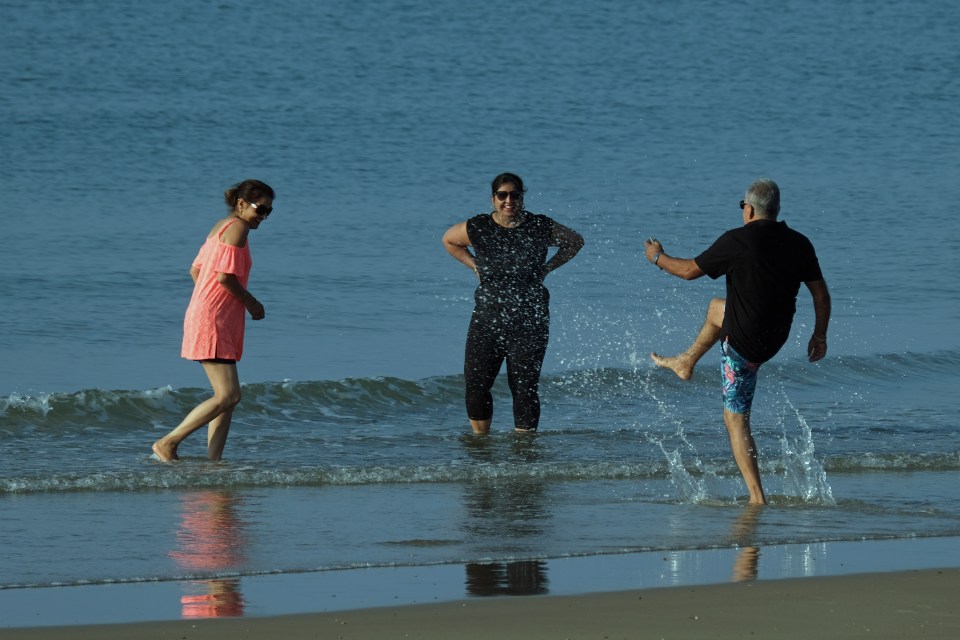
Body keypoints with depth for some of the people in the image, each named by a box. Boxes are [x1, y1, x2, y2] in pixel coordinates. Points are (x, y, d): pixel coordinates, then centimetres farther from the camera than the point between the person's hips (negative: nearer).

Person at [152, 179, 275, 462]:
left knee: (228, 396, 7)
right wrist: (252, 303, -6)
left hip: (203, 317, 11)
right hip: (213, 321, -11)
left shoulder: (221, 227, 19)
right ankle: (168, 443, -9)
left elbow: (196, 270, 23)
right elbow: (225, 276, -20)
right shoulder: (237, 228, -11)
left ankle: (213, 459, 2)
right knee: (228, 396, -12)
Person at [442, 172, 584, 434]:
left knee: (525, 388, -3)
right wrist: (475, 266, 7)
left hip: (529, 325, -2)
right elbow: (449, 240, 18)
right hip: (487, 321, 2)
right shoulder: (477, 228, -3)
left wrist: (547, 268, 4)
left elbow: (575, 241, 13)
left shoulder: (541, 228, -4)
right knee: (475, 385, 0)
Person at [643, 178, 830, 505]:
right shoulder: (799, 244, -4)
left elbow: (689, 270, -6)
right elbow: (821, 294, 1)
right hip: (776, 338, 7)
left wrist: (658, 257, 14)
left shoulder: (737, 241, -19)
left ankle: (757, 497, -2)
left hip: (744, 345, -7)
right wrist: (820, 335, 15)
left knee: (736, 420, 3)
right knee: (716, 307, 34)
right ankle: (686, 363, 52)